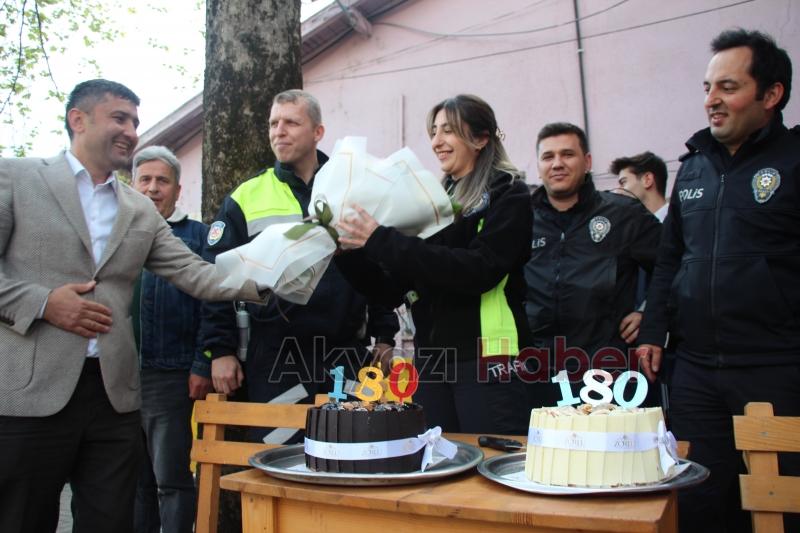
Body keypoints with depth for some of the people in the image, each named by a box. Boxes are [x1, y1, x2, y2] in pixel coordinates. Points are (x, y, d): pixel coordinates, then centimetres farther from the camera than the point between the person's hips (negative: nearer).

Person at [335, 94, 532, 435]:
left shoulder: (507, 195, -2)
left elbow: (479, 269, -21)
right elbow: (391, 292, 12)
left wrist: (383, 242, -20)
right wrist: (348, 250, -4)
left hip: (488, 359, -5)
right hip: (431, 360, 6)